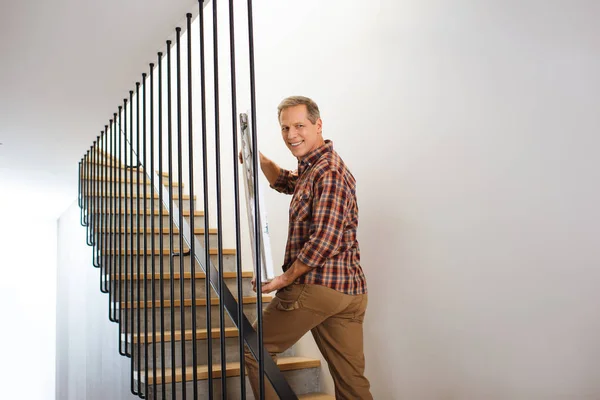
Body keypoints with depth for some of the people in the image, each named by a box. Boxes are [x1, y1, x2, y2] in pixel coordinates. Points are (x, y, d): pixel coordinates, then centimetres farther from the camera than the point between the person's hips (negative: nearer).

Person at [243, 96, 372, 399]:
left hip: (315, 286, -9)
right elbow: (284, 182, 37)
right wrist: (258, 158, 18)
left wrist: (286, 278, -11)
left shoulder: (329, 172, -14)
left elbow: (325, 241, -23)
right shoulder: (311, 168, 17)